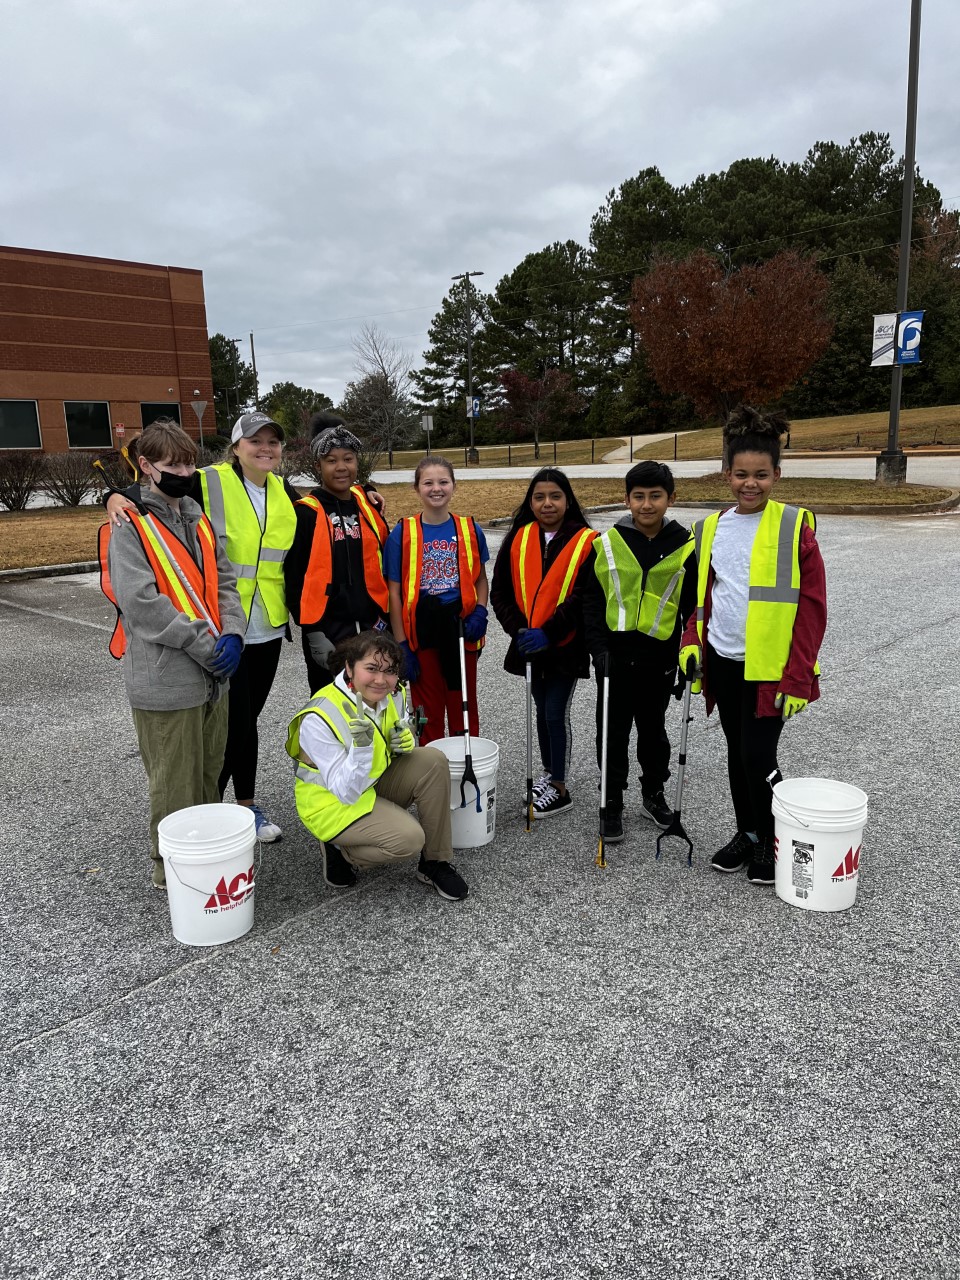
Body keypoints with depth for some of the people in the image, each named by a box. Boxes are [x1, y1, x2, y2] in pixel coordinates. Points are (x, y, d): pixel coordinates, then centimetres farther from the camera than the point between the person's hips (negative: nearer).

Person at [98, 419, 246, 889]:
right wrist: (206, 645, -17)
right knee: (174, 783, 3)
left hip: (212, 673, 7)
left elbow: (223, 581, 12)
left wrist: (232, 634, -7)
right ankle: (171, 869, 21)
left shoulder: (198, 519, 14)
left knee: (209, 773, 18)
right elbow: (140, 602, -18)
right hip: (166, 678, -7)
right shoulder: (129, 525, -8)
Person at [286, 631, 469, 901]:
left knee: (433, 760, -17)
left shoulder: (393, 696, -8)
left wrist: (406, 742, -16)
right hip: (334, 805, -7)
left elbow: (403, 745, 8)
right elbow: (347, 793, -27)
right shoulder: (318, 719, -28)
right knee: (409, 838, -27)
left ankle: (435, 862, -4)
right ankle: (341, 853, 2)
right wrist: (361, 746, -44)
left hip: (376, 783, 7)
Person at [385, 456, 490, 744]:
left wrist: (479, 612, -7)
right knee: (428, 712, 9)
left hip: (460, 625, 2)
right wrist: (402, 645, -7)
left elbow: (480, 578, 13)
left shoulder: (469, 528, 2)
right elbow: (395, 592, -3)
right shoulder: (402, 533, -4)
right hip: (422, 631, -1)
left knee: (464, 709, 12)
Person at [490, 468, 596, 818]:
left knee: (555, 713, -1)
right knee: (542, 711, 17)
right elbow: (500, 591, 2)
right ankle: (549, 772, 36)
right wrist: (518, 629, -10)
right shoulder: (518, 539, 1)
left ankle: (559, 788, 14)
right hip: (530, 645, 4)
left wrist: (548, 633, -22)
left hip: (566, 646, -4)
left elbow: (584, 597, -16)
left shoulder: (585, 541, -10)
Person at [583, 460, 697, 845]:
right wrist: (599, 648, -7)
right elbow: (592, 601, 1)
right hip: (615, 655, 0)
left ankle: (654, 795, 34)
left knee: (653, 728, 16)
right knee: (613, 731, 7)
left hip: (660, 656, 0)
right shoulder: (607, 543, -3)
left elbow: (693, 605, 4)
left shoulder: (685, 545, -2)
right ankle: (612, 803, 21)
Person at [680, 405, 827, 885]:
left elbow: (812, 604, -9)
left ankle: (772, 844, 20)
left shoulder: (794, 526, -8)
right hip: (723, 662, 5)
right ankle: (747, 833, 33)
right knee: (737, 752, 15)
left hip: (770, 666, -5)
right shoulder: (710, 529, 6)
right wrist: (692, 642, 0)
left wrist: (798, 676, -12)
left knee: (757, 756, -3)